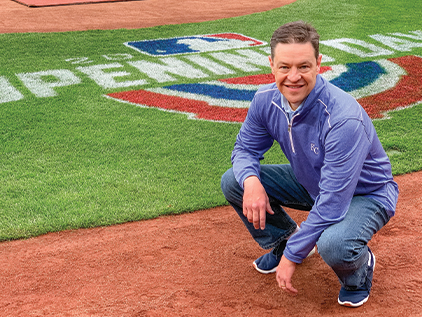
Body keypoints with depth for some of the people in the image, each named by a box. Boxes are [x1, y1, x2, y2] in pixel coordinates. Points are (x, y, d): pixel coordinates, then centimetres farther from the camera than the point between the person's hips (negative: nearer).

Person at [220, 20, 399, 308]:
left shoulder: (345, 119, -37)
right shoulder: (266, 100, -16)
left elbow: (332, 203, -36)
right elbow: (245, 149, 0)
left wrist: (292, 256, -30)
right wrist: (250, 180, -25)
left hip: (364, 194, -6)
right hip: (309, 182, 6)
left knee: (333, 245, -38)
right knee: (233, 181, -8)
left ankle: (360, 266, 2)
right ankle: (284, 239, 17)